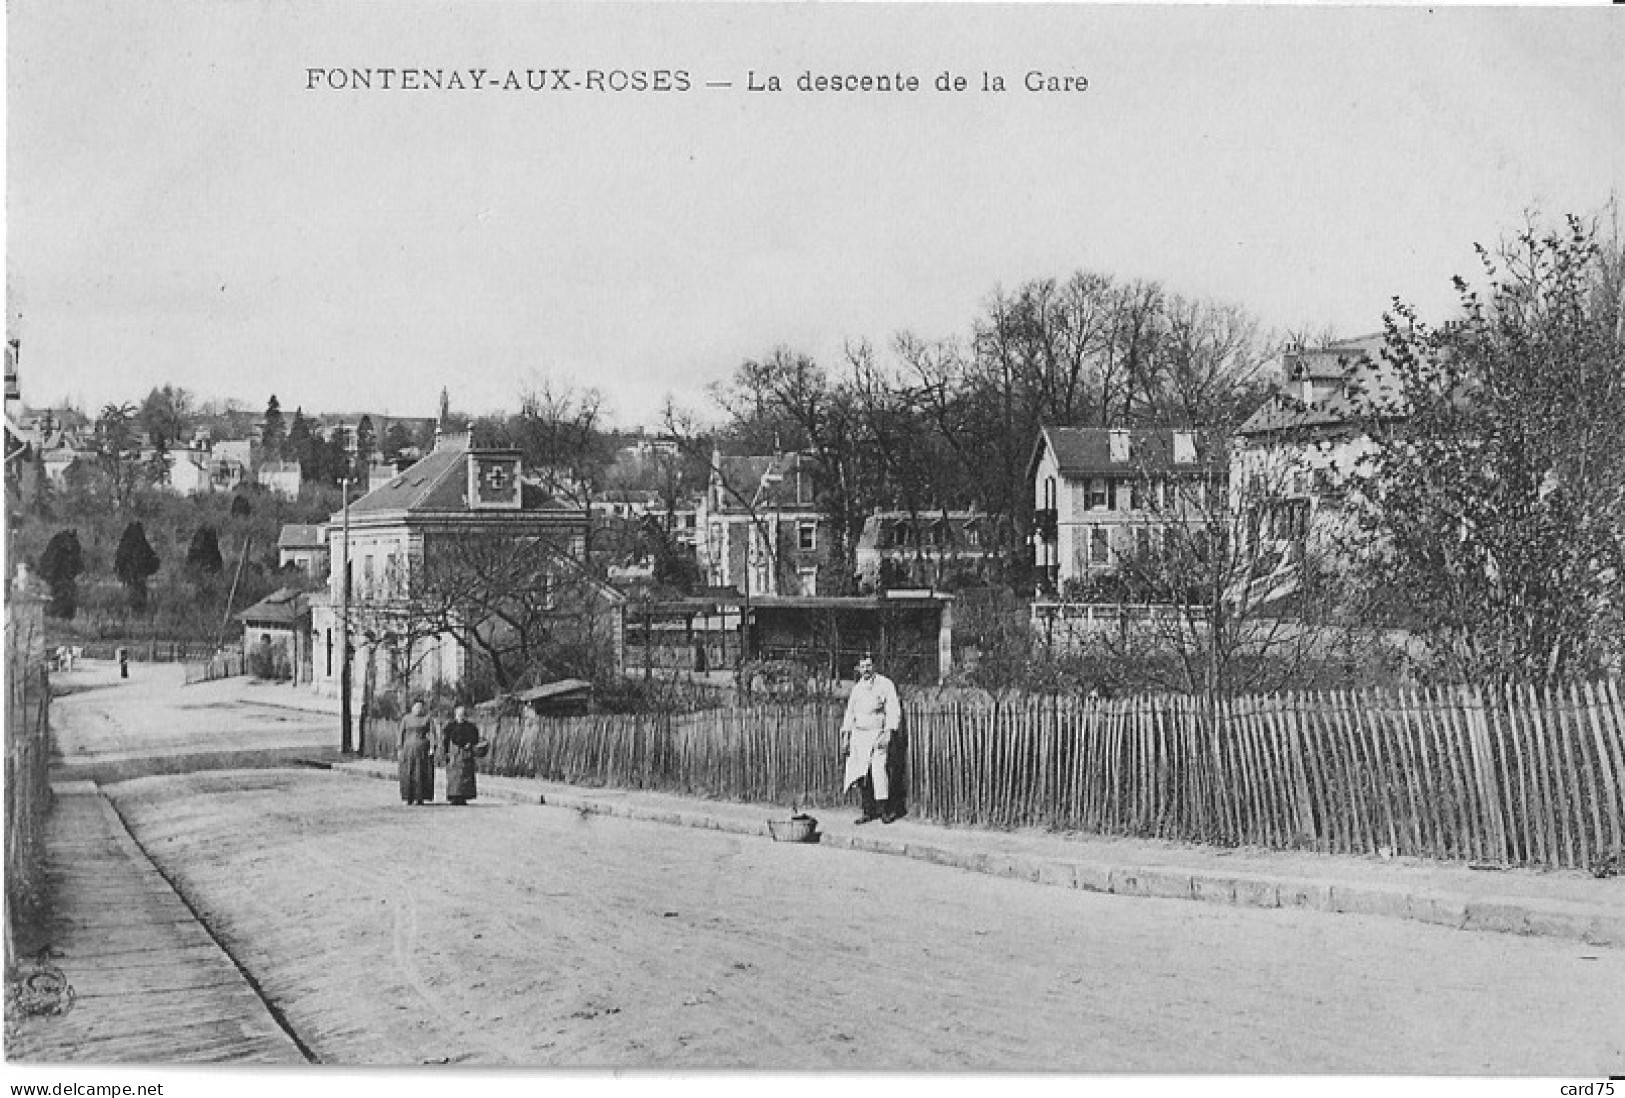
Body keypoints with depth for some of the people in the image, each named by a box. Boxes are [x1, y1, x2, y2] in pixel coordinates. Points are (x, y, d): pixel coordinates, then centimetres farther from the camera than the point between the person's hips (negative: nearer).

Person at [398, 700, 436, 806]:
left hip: (423, 749, -1)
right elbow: (401, 734, 6)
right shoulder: (406, 719, 7)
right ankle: (409, 798, 3)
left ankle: (420, 798, 0)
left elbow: (432, 733, -4)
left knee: (422, 773, -4)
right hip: (409, 749, 1)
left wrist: (432, 748, -15)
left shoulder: (427, 719, 2)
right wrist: (400, 749, 0)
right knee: (409, 774, -2)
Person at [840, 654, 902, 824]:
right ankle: (869, 812, 7)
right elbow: (850, 713, 21)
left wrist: (888, 733, -17)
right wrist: (845, 736, 14)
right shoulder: (857, 688, 15)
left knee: (878, 770, -17)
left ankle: (886, 810, -8)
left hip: (878, 734, -5)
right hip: (859, 734, 5)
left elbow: (894, 711, -6)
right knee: (860, 775, -1)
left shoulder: (885, 684, -2)